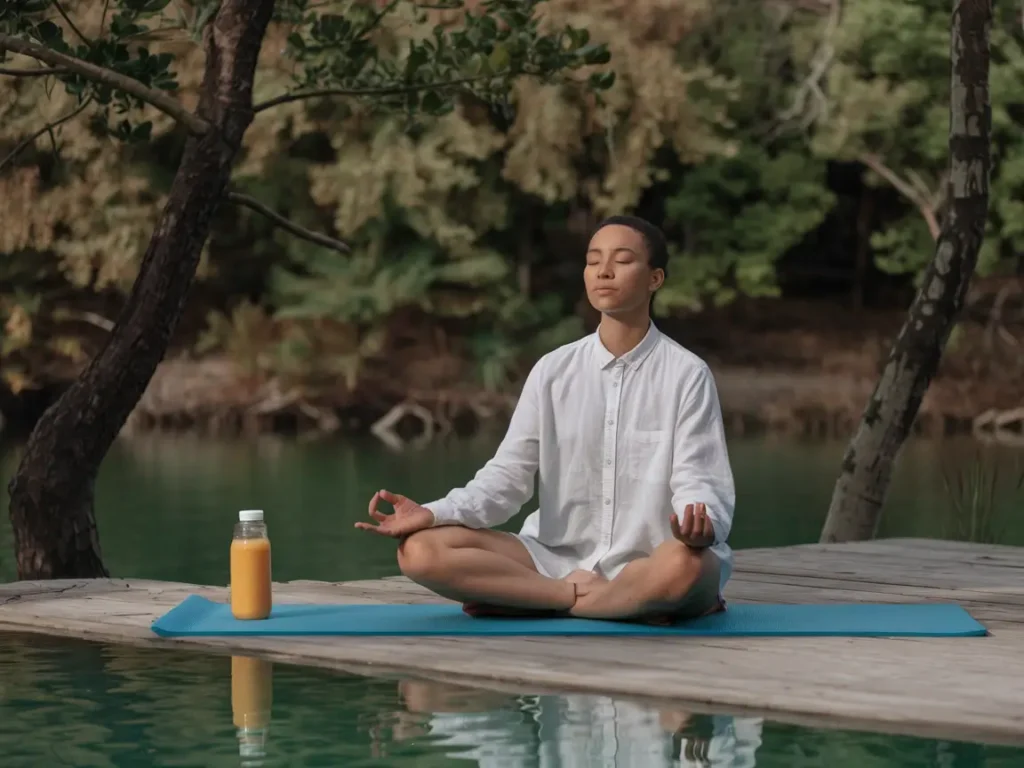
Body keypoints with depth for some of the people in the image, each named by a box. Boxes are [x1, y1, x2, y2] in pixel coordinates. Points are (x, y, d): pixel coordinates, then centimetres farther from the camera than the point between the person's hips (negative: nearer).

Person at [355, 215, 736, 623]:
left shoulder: (686, 374, -3)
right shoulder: (552, 371, 6)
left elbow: (698, 483, -9)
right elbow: (508, 474, 3)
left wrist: (700, 526, -35)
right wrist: (433, 513, -15)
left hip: (648, 567, -4)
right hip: (558, 557, 4)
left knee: (686, 566, -42)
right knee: (421, 550, -19)